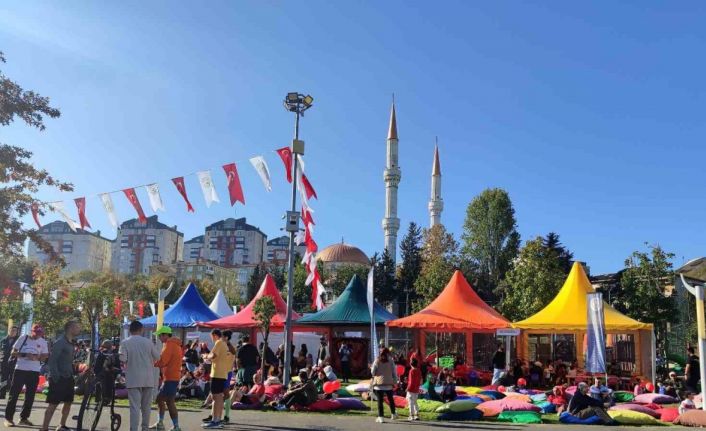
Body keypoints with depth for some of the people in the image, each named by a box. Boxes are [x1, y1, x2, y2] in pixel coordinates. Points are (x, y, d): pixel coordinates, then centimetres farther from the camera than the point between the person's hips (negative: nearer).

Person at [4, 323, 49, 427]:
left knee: (30, 396, 5)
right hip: (20, 369, -2)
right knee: (14, 394, -2)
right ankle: (8, 418, 4)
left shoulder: (43, 342, 3)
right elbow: (13, 352, -2)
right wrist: (25, 355, -20)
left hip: (34, 371, 2)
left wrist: (37, 357, -15)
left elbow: (45, 356, 7)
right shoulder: (23, 338, -3)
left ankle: (24, 418, 15)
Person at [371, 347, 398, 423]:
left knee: (380, 400, 1)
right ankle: (393, 414, 28)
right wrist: (394, 382, 11)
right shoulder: (391, 362, 1)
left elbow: (373, 372, -2)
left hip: (379, 383, -2)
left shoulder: (377, 361, -4)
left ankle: (380, 417, -1)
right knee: (390, 399, 18)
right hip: (388, 384, 2)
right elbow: (394, 373, 3)